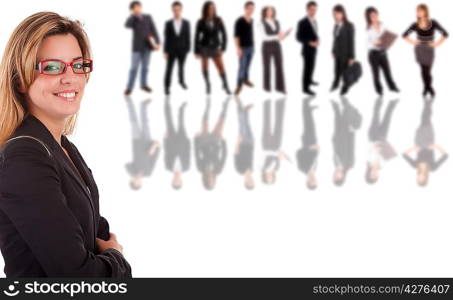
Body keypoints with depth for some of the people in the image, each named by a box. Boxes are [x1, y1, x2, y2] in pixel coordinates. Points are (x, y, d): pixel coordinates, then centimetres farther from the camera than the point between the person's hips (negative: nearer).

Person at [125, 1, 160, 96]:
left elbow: (153, 30, 1)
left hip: (147, 46, 2)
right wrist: (133, 14, -23)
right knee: (134, 68, -5)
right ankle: (129, 88, -1)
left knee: (145, 66, 11)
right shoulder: (131, 19, -2)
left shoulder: (148, 17, 4)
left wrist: (157, 42, -8)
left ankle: (144, 84, 25)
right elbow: (127, 25, -26)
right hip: (137, 47, -2)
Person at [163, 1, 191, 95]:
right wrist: (165, 51, -5)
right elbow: (166, 38, -2)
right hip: (171, 50, -1)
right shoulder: (168, 23, -3)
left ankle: (181, 81, 40)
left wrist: (187, 50, -3)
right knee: (169, 68, 0)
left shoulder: (186, 23, 1)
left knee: (181, 67, 14)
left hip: (182, 50, 1)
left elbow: (188, 37, 2)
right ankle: (167, 87, 9)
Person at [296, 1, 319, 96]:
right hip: (307, 49, -8)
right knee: (308, 67, -4)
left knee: (312, 66, 22)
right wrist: (309, 42, -28)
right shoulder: (302, 22, -21)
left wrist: (316, 41, 0)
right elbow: (298, 37, -20)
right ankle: (305, 87, 4)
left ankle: (309, 80, 42)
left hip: (314, 48, 8)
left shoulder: (314, 21, 3)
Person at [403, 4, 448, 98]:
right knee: (423, 70, 5)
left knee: (427, 71, -1)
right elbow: (404, 35, 6)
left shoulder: (433, 23, -13)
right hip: (419, 50, 1)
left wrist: (436, 43, -11)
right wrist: (412, 41, -4)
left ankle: (429, 87, 25)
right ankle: (426, 88, 23)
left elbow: (445, 34, -9)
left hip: (429, 50, -1)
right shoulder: (415, 25, -8)